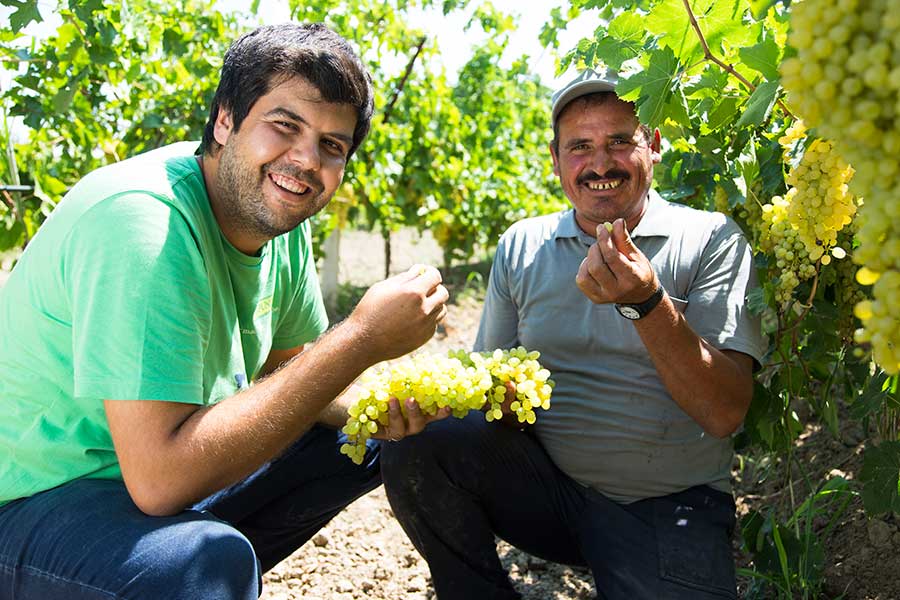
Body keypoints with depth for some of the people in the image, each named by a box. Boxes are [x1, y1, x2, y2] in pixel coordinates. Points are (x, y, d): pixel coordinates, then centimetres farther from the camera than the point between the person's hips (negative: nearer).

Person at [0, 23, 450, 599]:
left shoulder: (277, 213, -2)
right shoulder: (139, 219, -27)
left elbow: (284, 370, 9)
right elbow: (160, 478, -33)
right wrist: (361, 338, -31)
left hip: (171, 485, 8)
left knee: (371, 437, 7)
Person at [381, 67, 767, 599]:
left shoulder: (710, 240, -4)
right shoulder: (522, 245, 7)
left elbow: (725, 413, -13)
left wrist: (647, 303, -25)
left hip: (667, 509, -3)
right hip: (544, 484, 4)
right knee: (416, 444, -20)